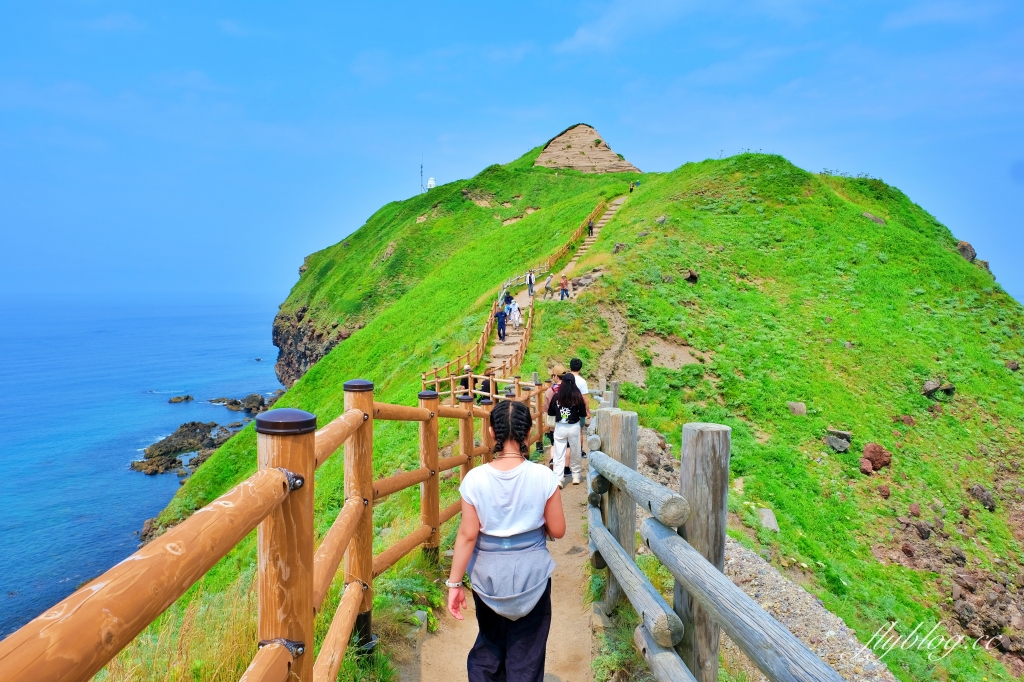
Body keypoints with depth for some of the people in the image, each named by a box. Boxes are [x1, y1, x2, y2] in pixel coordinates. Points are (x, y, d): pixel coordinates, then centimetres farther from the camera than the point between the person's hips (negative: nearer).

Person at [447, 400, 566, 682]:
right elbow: (557, 531, -8)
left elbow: (467, 535, -12)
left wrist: (454, 583, -3)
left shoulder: (475, 478, -16)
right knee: (526, 648, 16)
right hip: (531, 573, -1)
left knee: (489, 641, 24)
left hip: (489, 574, 1)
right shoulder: (543, 476, -16)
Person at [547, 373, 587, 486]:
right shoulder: (578, 396, -9)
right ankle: (576, 476, 28)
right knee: (576, 453, 17)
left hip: (559, 427, 0)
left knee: (559, 454, 4)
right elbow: (583, 414, -3)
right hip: (574, 427, 0)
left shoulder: (557, 396, -6)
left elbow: (550, 412, 3)